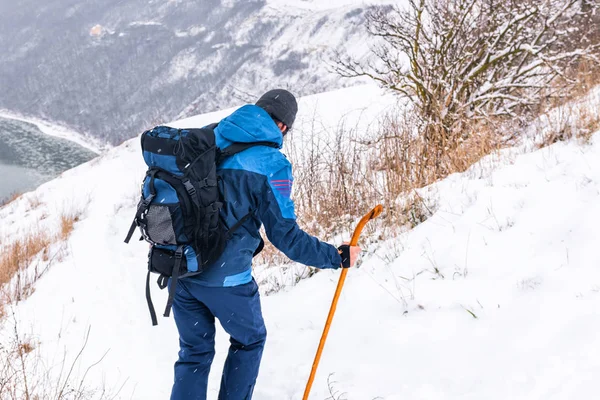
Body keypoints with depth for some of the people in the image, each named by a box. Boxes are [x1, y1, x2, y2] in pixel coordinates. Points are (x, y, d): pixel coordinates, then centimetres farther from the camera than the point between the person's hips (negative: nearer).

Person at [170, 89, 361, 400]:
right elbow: (286, 236, -15)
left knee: (194, 351, 21)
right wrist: (337, 257, -4)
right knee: (249, 340, 23)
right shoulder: (271, 164, -14)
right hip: (225, 278, -5)